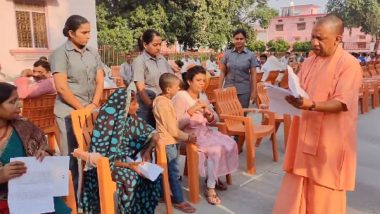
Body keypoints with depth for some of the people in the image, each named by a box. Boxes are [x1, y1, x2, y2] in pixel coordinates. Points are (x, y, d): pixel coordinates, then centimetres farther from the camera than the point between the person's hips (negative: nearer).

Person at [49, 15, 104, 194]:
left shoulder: (93, 53, 9)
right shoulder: (60, 53, -7)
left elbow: (100, 81, 7)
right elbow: (61, 87, -13)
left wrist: (93, 105, -5)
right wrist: (82, 108, -10)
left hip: (91, 110, 5)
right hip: (69, 111, -4)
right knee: (71, 154, 3)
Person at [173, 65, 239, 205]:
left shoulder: (203, 97, 11)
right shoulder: (181, 96, -11)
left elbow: (213, 121, 13)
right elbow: (177, 124, -17)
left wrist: (210, 115, -9)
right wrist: (191, 111, -24)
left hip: (205, 131, 7)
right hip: (189, 134, -7)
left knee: (230, 144, -12)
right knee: (215, 149, -27)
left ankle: (214, 177, 8)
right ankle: (210, 188, -13)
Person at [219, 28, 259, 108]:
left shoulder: (251, 55, -1)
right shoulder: (227, 54, 2)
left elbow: (253, 74, 0)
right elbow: (223, 72, 4)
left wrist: (254, 91, -3)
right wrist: (219, 89, 0)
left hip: (244, 90, -1)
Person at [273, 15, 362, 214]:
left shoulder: (349, 64, -11)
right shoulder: (309, 62, 9)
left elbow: (341, 103, -19)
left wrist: (312, 105, -34)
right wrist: (289, 96, -8)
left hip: (330, 137, -6)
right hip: (305, 132, 6)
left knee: (324, 190, 8)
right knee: (298, 183, 14)